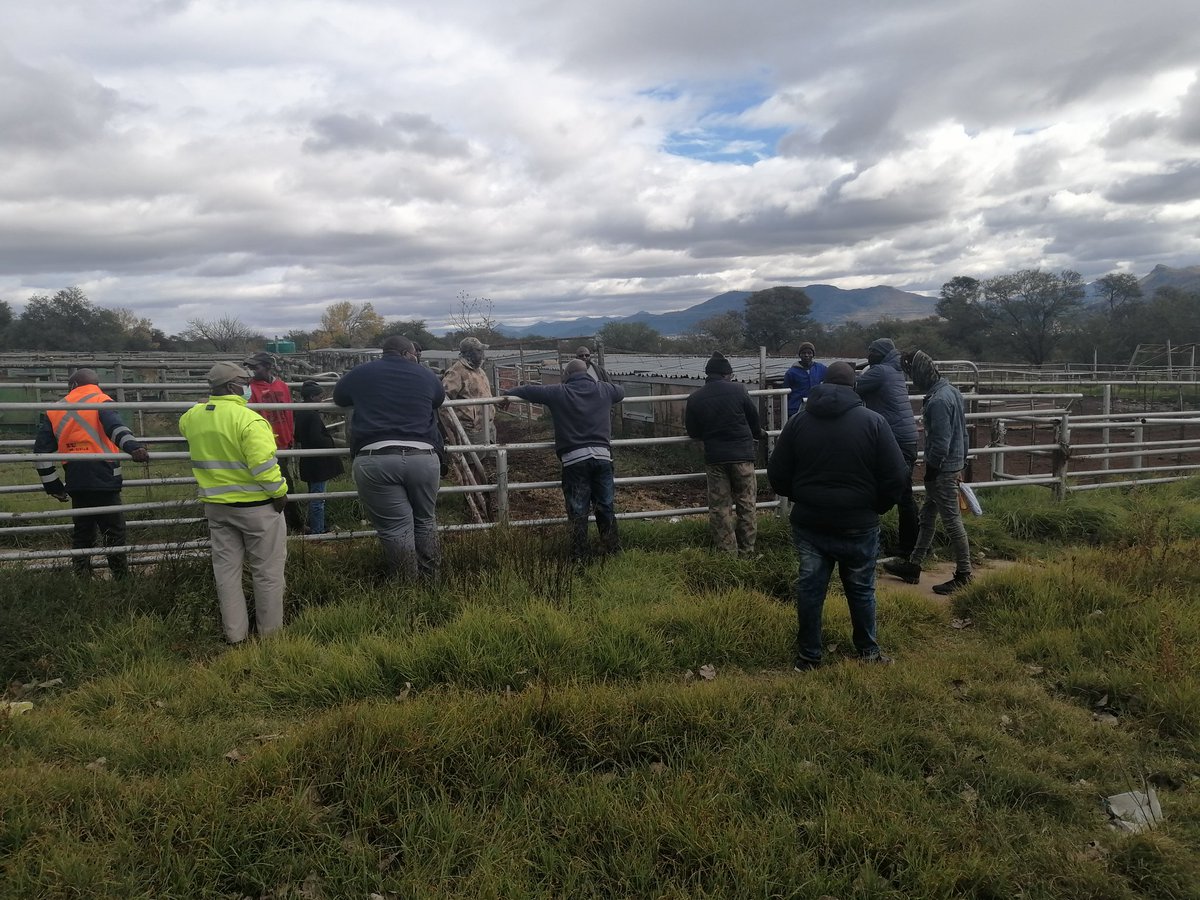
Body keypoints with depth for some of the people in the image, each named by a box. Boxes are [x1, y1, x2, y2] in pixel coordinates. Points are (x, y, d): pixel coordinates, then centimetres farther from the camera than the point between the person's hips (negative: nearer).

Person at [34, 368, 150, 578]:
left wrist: (53, 486, 19)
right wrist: (132, 447, -39)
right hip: (104, 481, -5)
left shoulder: (55, 411, 14)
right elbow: (115, 426, -23)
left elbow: (42, 450, 14)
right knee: (114, 531, 0)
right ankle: (122, 578, 0)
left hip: (75, 483, 5)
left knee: (81, 533, 16)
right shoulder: (101, 402, -1)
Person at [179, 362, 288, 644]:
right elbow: (263, 464, -27)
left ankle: (235, 633, 21)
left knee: (226, 569, 13)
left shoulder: (193, 416, 3)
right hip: (256, 506, -6)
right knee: (267, 570, 7)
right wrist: (279, 493, -14)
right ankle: (270, 631, 16)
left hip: (216, 506, 7)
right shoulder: (248, 419, -20)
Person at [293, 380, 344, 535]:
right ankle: (317, 530, 3)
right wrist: (331, 442, -9)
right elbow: (316, 438, -24)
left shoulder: (299, 413, 9)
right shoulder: (313, 415, -19)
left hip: (308, 462, 10)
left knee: (314, 496, 20)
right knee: (318, 497, -3)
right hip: (318, 462, -10)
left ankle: (313, 527, 30)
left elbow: (298, 437, 18)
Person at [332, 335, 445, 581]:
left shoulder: (360, 373, 16)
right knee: (425, 521, 17)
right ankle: (428, 582, 25)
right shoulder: (426, 375, 17)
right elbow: (439, 399, 35)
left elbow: (338, 397, 32)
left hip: (374, 458, -1)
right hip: (422, 456, 1)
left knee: (396, 528, 3)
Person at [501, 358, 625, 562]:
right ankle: (612, 548, 20)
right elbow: (621, 391, 33)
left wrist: (508, 392, 30)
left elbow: (530, 390, 12)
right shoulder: (603, 390, 12)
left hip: (574, 459, -3)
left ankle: (580, 555, 8)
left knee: (578, 511, 4)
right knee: (605, 506, 13)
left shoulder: (559, 392, 3)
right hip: (602, 456, 3)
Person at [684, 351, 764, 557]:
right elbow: (754, 417, 6)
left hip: (714, 457, 1)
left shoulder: (695, 399, 0)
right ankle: (746, 551, 12)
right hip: (742, 454, -1)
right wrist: (756, 433, 28)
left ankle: (727, 552, 9)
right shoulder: (737, 390, -4)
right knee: (747, 503, 9)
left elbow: (693, 433, 5)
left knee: (720, 507, 8)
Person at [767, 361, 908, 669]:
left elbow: (777, 474, 1)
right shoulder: (873, 421, -8)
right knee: (861, 589, 16)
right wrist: (878, 507, 8)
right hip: (858, 525, -1)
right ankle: (868, 649, 31)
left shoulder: (799, 421, -2)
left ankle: (808, 656, 18)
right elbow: (896, 475, -8)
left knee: (809, 589, 10)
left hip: (809, 523, 1)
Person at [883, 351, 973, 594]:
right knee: (927, 516, 17)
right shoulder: (951, 390, 8)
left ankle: (964, 574, 9)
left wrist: (931, 469, -13)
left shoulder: (938, 401, -23)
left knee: (952, 520, -1)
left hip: (943, 469, -11)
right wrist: (962, 457, 22)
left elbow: (940, 442, -23)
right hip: (955, 463, 11)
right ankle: (913, 565, 26)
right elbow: (961, 431, 16)